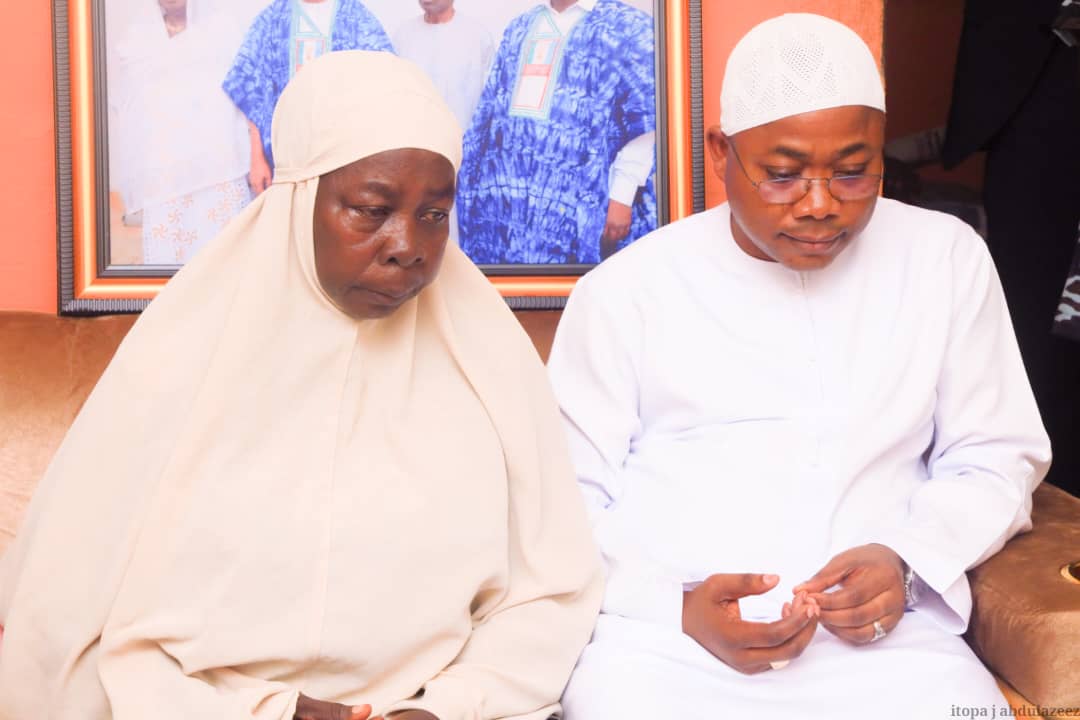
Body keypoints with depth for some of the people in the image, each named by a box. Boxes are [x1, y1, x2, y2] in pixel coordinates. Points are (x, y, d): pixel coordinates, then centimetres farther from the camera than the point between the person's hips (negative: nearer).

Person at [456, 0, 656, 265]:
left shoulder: (629, 27, 1)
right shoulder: (518, 29, 19)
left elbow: (644, 121, -7)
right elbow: (488, 114, 21)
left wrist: (622, 198, -15)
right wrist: (471, 192, 14)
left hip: (577, 210, -5)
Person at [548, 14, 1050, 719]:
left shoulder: (947, 258, 8)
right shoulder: (625, 289, 3)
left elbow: (994, 457, 14)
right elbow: (569, 496, 4)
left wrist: (907, 561, -5)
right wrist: (678, 606, -12)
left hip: (883, 634, 1)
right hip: (662, 641, 0)